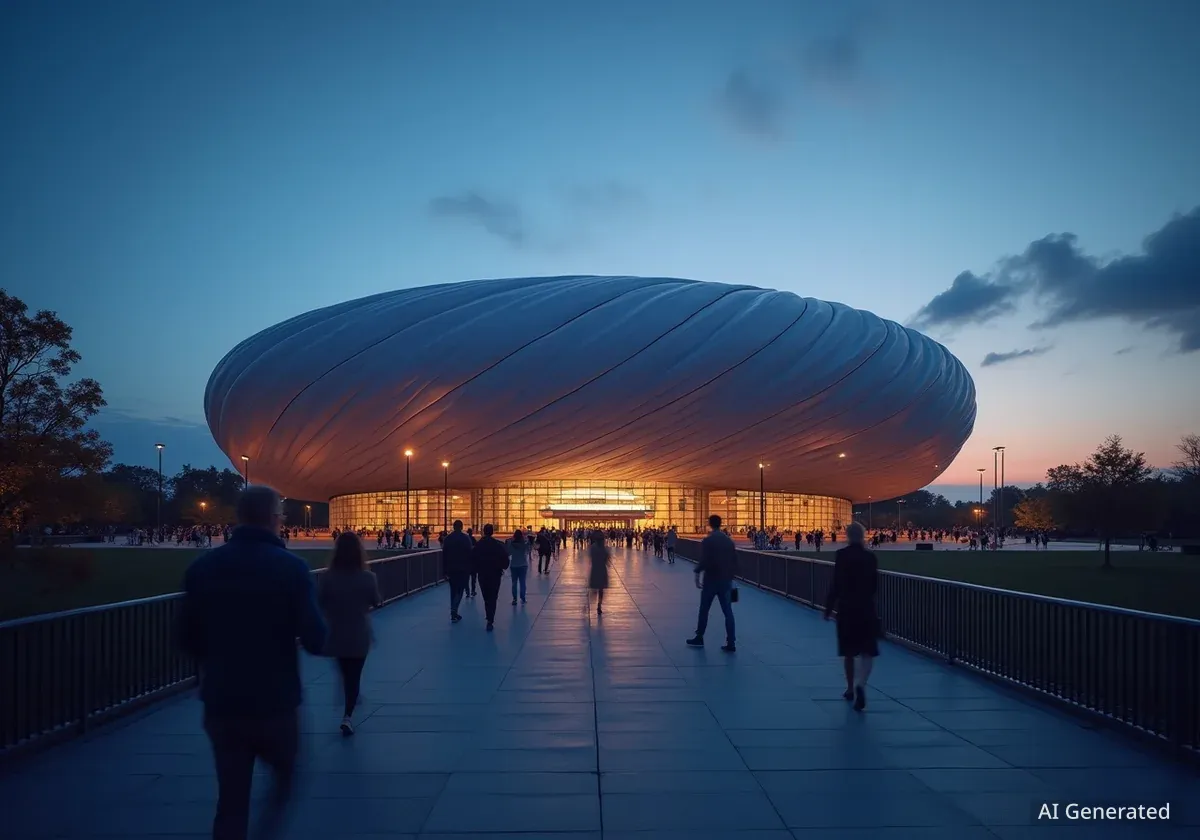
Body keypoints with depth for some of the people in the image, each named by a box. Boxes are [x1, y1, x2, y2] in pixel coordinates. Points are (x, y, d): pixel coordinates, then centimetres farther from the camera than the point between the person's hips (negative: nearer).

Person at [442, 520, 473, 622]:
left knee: (453, 590, 13)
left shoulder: (447, 538, 4)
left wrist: (444, 571, 9)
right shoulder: (466, 538, -7)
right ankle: (454, 610, -18)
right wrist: (471, 569, -3)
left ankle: (454, 613, 16)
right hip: (463, 569, -3)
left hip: (451, 569, 3)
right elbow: (470, 554, -9)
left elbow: (444, 556, 5)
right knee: (460, 590, 0)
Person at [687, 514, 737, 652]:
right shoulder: (729, 541, 6)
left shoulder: (707, 541, -10)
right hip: (726, 580, 4)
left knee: (704, 610, 10)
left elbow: (703, 561, -17)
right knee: (728, 611, 3)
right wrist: (731, 577, 16)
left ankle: (699, 638, 20)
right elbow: (734, 561, 8)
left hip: (711, 580, -4)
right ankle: (731, 643, 0)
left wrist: (697, 576, -7)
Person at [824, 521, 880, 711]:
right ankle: (860, 684, -22)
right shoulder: (870, 556, -1)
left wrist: (829, 608, -1)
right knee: (867, 651, 0)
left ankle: (851, 688, 24)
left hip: (846, 607, 0)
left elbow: (835, 584, -9)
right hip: (866, 607, 0)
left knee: (848, 651, 15)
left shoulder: (841, 555, -7)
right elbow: (875, 585, 5)